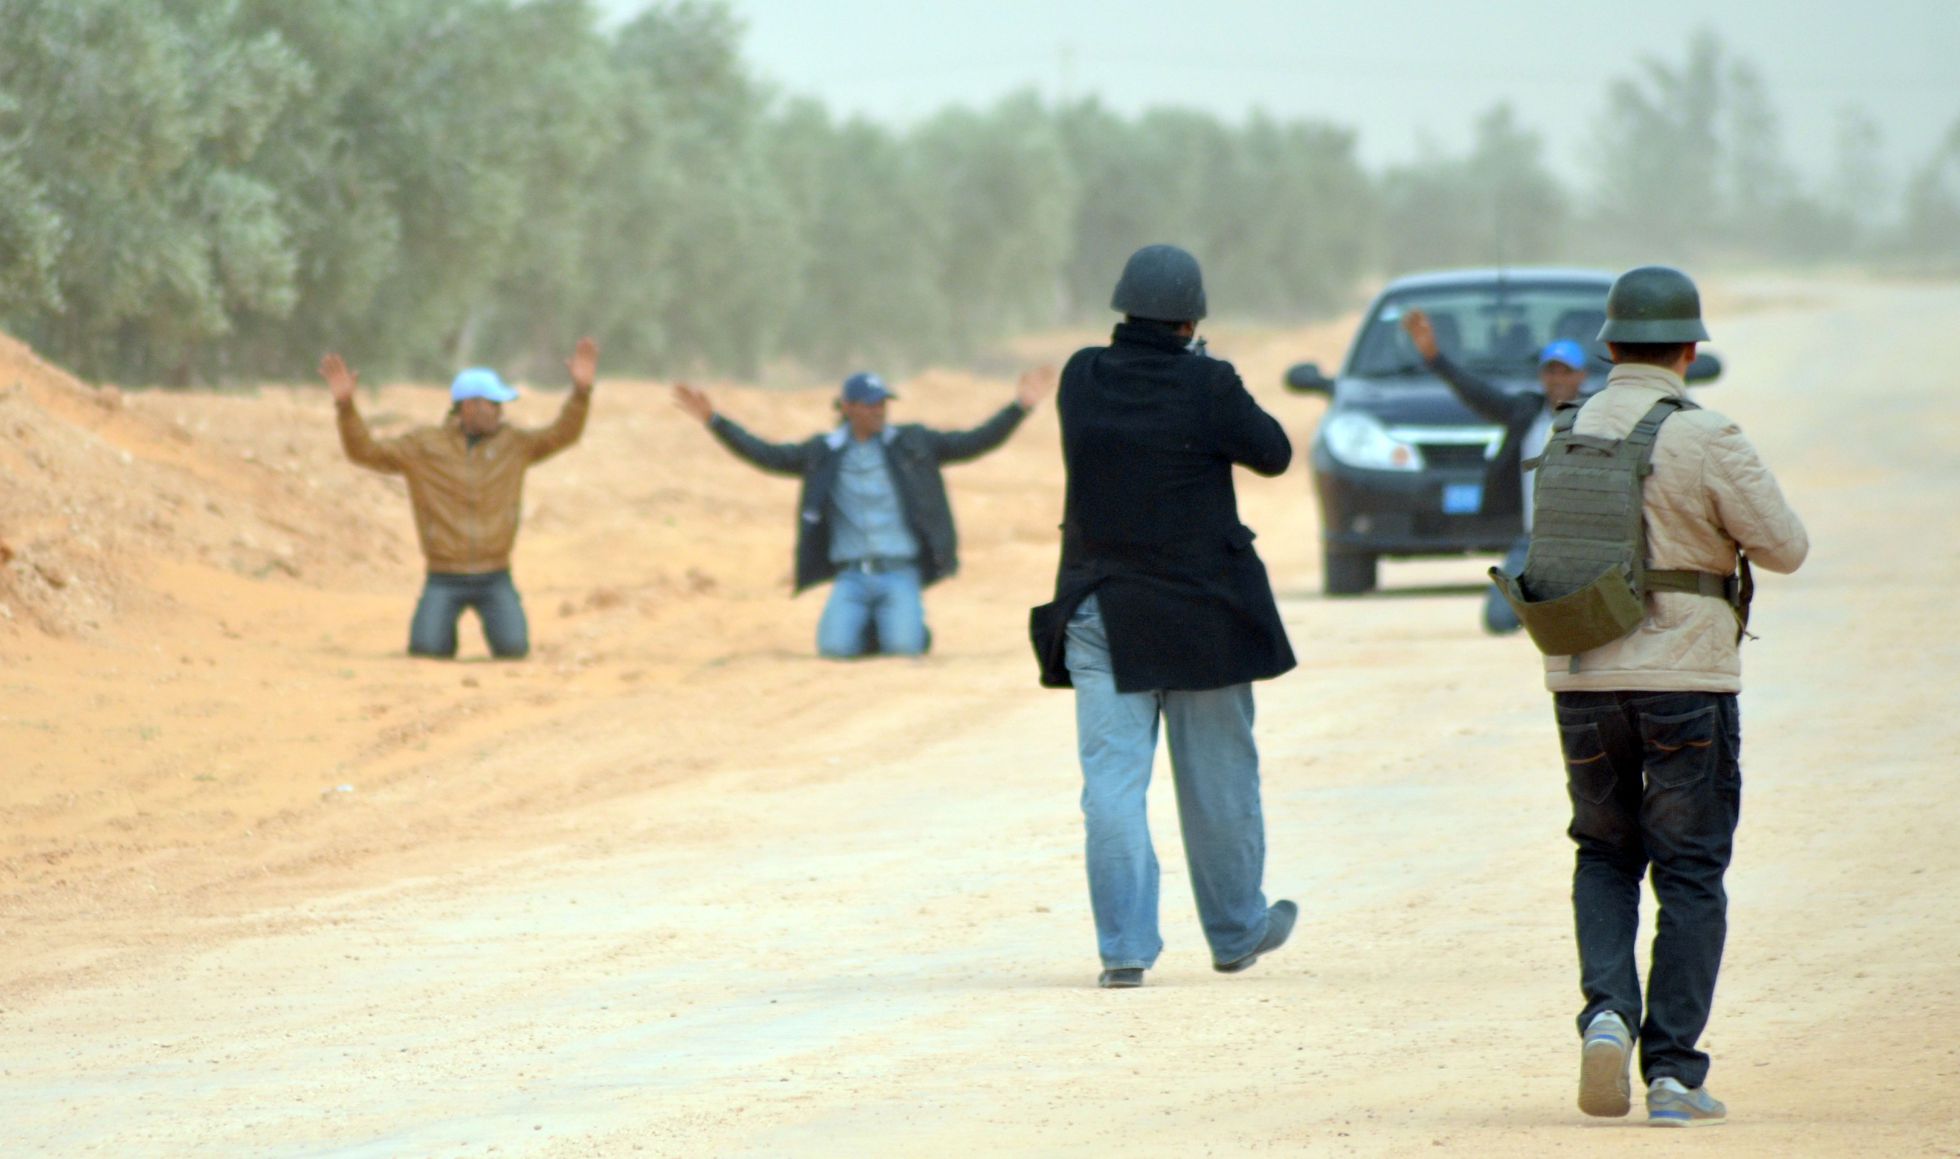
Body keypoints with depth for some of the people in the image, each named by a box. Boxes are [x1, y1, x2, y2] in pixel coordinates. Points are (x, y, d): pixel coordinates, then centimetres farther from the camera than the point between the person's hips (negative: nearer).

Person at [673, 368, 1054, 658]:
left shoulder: (912, 444, 8)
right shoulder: (823, 453, 9)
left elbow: (975, 443, 4)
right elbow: (764, 455, 8)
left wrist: (1020, 406, -7)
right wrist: (712, 419, -2)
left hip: (900, 574, -1)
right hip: (851, 576, 1)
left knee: (903, 647, -22)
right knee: (836, 648, -21)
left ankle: (910, 625, 16)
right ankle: (866, 627, 15)